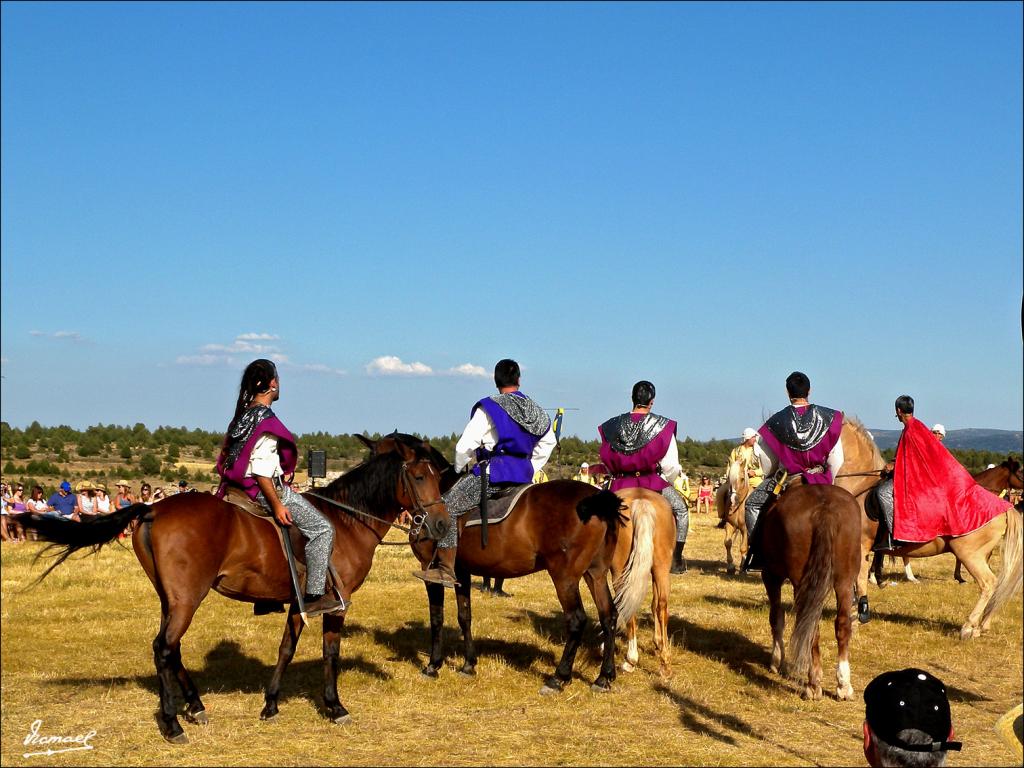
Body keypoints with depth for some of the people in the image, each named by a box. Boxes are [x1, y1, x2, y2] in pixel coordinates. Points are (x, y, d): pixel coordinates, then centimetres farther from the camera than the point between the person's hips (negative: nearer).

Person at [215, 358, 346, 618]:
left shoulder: (244, 415, 10)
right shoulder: (266, 421, -19)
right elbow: (261, 471, -24)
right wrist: (277, 505, -21)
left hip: (244, 487, 11)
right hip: (267, 489, -11)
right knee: (322, 528, -7)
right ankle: (314, 597, -10)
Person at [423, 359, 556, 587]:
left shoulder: (489, 408, -6)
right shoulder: (535, 411, 14)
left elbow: (465, 446, -9)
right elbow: (548, 443, 29)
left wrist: (458, 471, 8)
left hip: (494, 472, -7)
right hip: (524, 475, 7)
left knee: (449, 504, -4)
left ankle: (446, 569, -13)